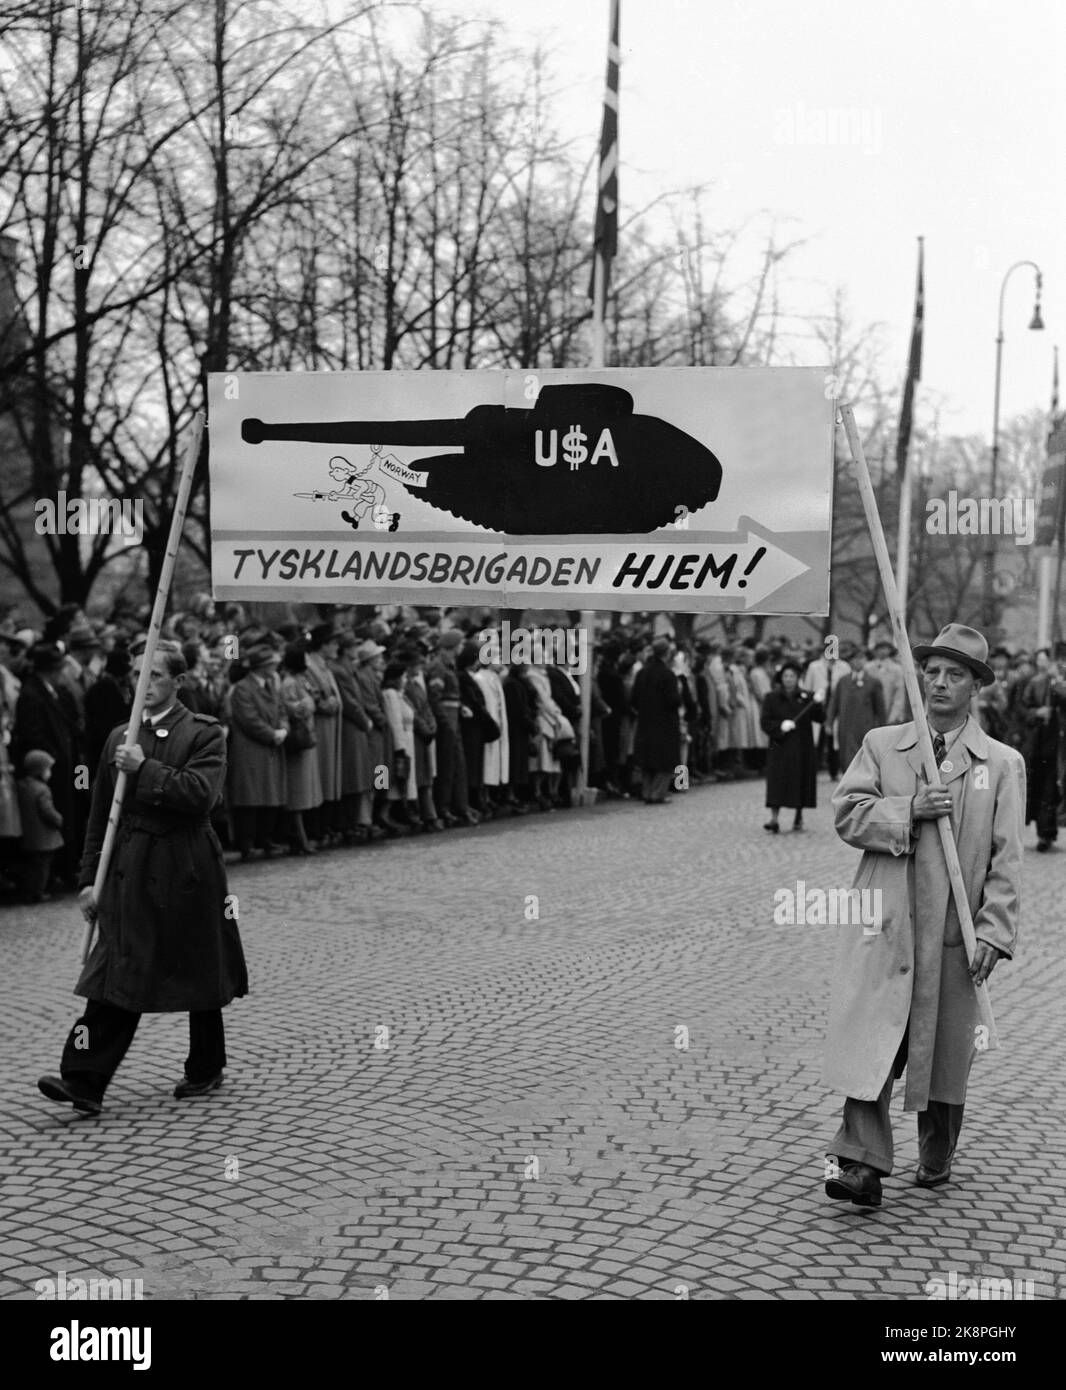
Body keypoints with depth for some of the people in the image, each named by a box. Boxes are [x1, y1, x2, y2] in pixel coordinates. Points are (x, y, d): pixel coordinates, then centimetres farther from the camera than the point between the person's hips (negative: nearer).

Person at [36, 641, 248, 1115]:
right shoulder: (120, 739, 11)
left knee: (199, 977, 9)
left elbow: (201, 794, -18)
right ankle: (84, 1082, -7)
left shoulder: (205, 733, -3)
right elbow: (100, 816, 12)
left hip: (187, 872, -3)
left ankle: (206, 1070, 26)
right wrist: (89, 879, 7)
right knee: (115, 979, -3)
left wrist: (145, 769, -18)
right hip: (130, 871, 3)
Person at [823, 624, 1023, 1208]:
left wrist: (993, 933, -8)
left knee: (946, 1051, 11)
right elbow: (846, 810, 0)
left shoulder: (1002, 763, 4)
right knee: (871, 1041, -9)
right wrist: (908, 810, -14)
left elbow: (1006, 858, 0)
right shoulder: (881, 745, 9)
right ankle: (860, 1161, -6)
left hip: (954, 934, 0)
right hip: (883, 924, 0)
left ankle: (936, 1162, 30)